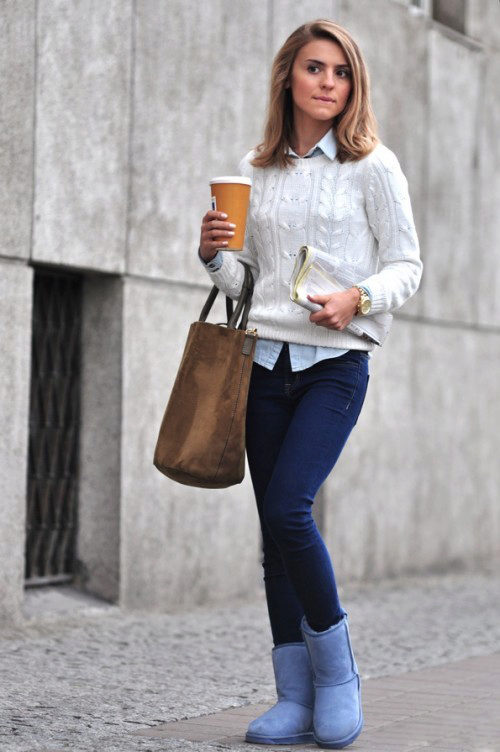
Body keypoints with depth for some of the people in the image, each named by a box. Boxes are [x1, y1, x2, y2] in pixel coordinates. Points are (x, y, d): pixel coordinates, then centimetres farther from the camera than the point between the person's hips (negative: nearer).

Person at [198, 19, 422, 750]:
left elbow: (408, 265, -1)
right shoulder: (255, 170, 11)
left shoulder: (373, 166, -1)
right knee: (275, 526, 4)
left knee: (289, 507, -19)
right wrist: (214, 255, -4)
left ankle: (337, 675, 1)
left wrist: (359, 297, -19)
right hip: (264, 360, 5)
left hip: (335, 362, -5)